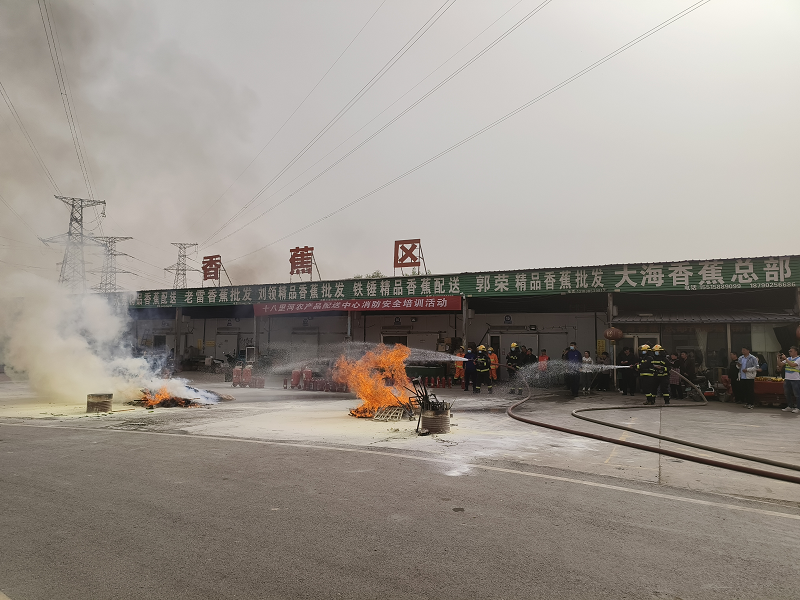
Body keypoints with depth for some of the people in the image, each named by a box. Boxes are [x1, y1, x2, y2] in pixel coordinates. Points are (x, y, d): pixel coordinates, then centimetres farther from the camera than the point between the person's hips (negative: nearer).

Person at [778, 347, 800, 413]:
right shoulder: (788, 358, 13)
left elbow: (792, 364, -23)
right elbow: (780, 365, 13)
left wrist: (785, 358, -18)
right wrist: (779, 358, 0)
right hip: (787, 379, 7)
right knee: (787, 394, 11)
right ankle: (790, 407, 19)